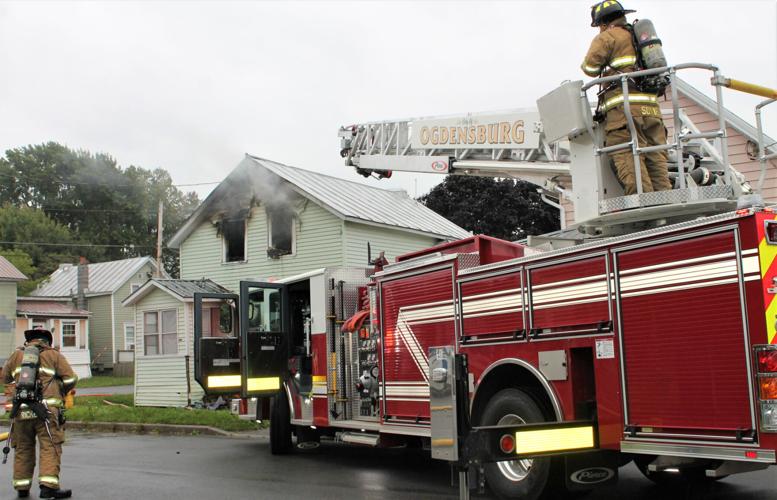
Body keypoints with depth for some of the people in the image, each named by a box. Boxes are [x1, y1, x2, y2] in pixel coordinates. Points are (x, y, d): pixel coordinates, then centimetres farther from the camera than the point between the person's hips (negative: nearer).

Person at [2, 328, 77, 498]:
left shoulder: (17, 354, 17)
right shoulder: (53, 355, 9)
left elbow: (5, 377, 27)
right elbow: (70, 379, 5)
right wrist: (60, 392, 22)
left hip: (20, 410, 4)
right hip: (46, 408, -3)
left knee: (23, 449, 14)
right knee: (50, 447, -4)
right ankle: (48, 486, -14)